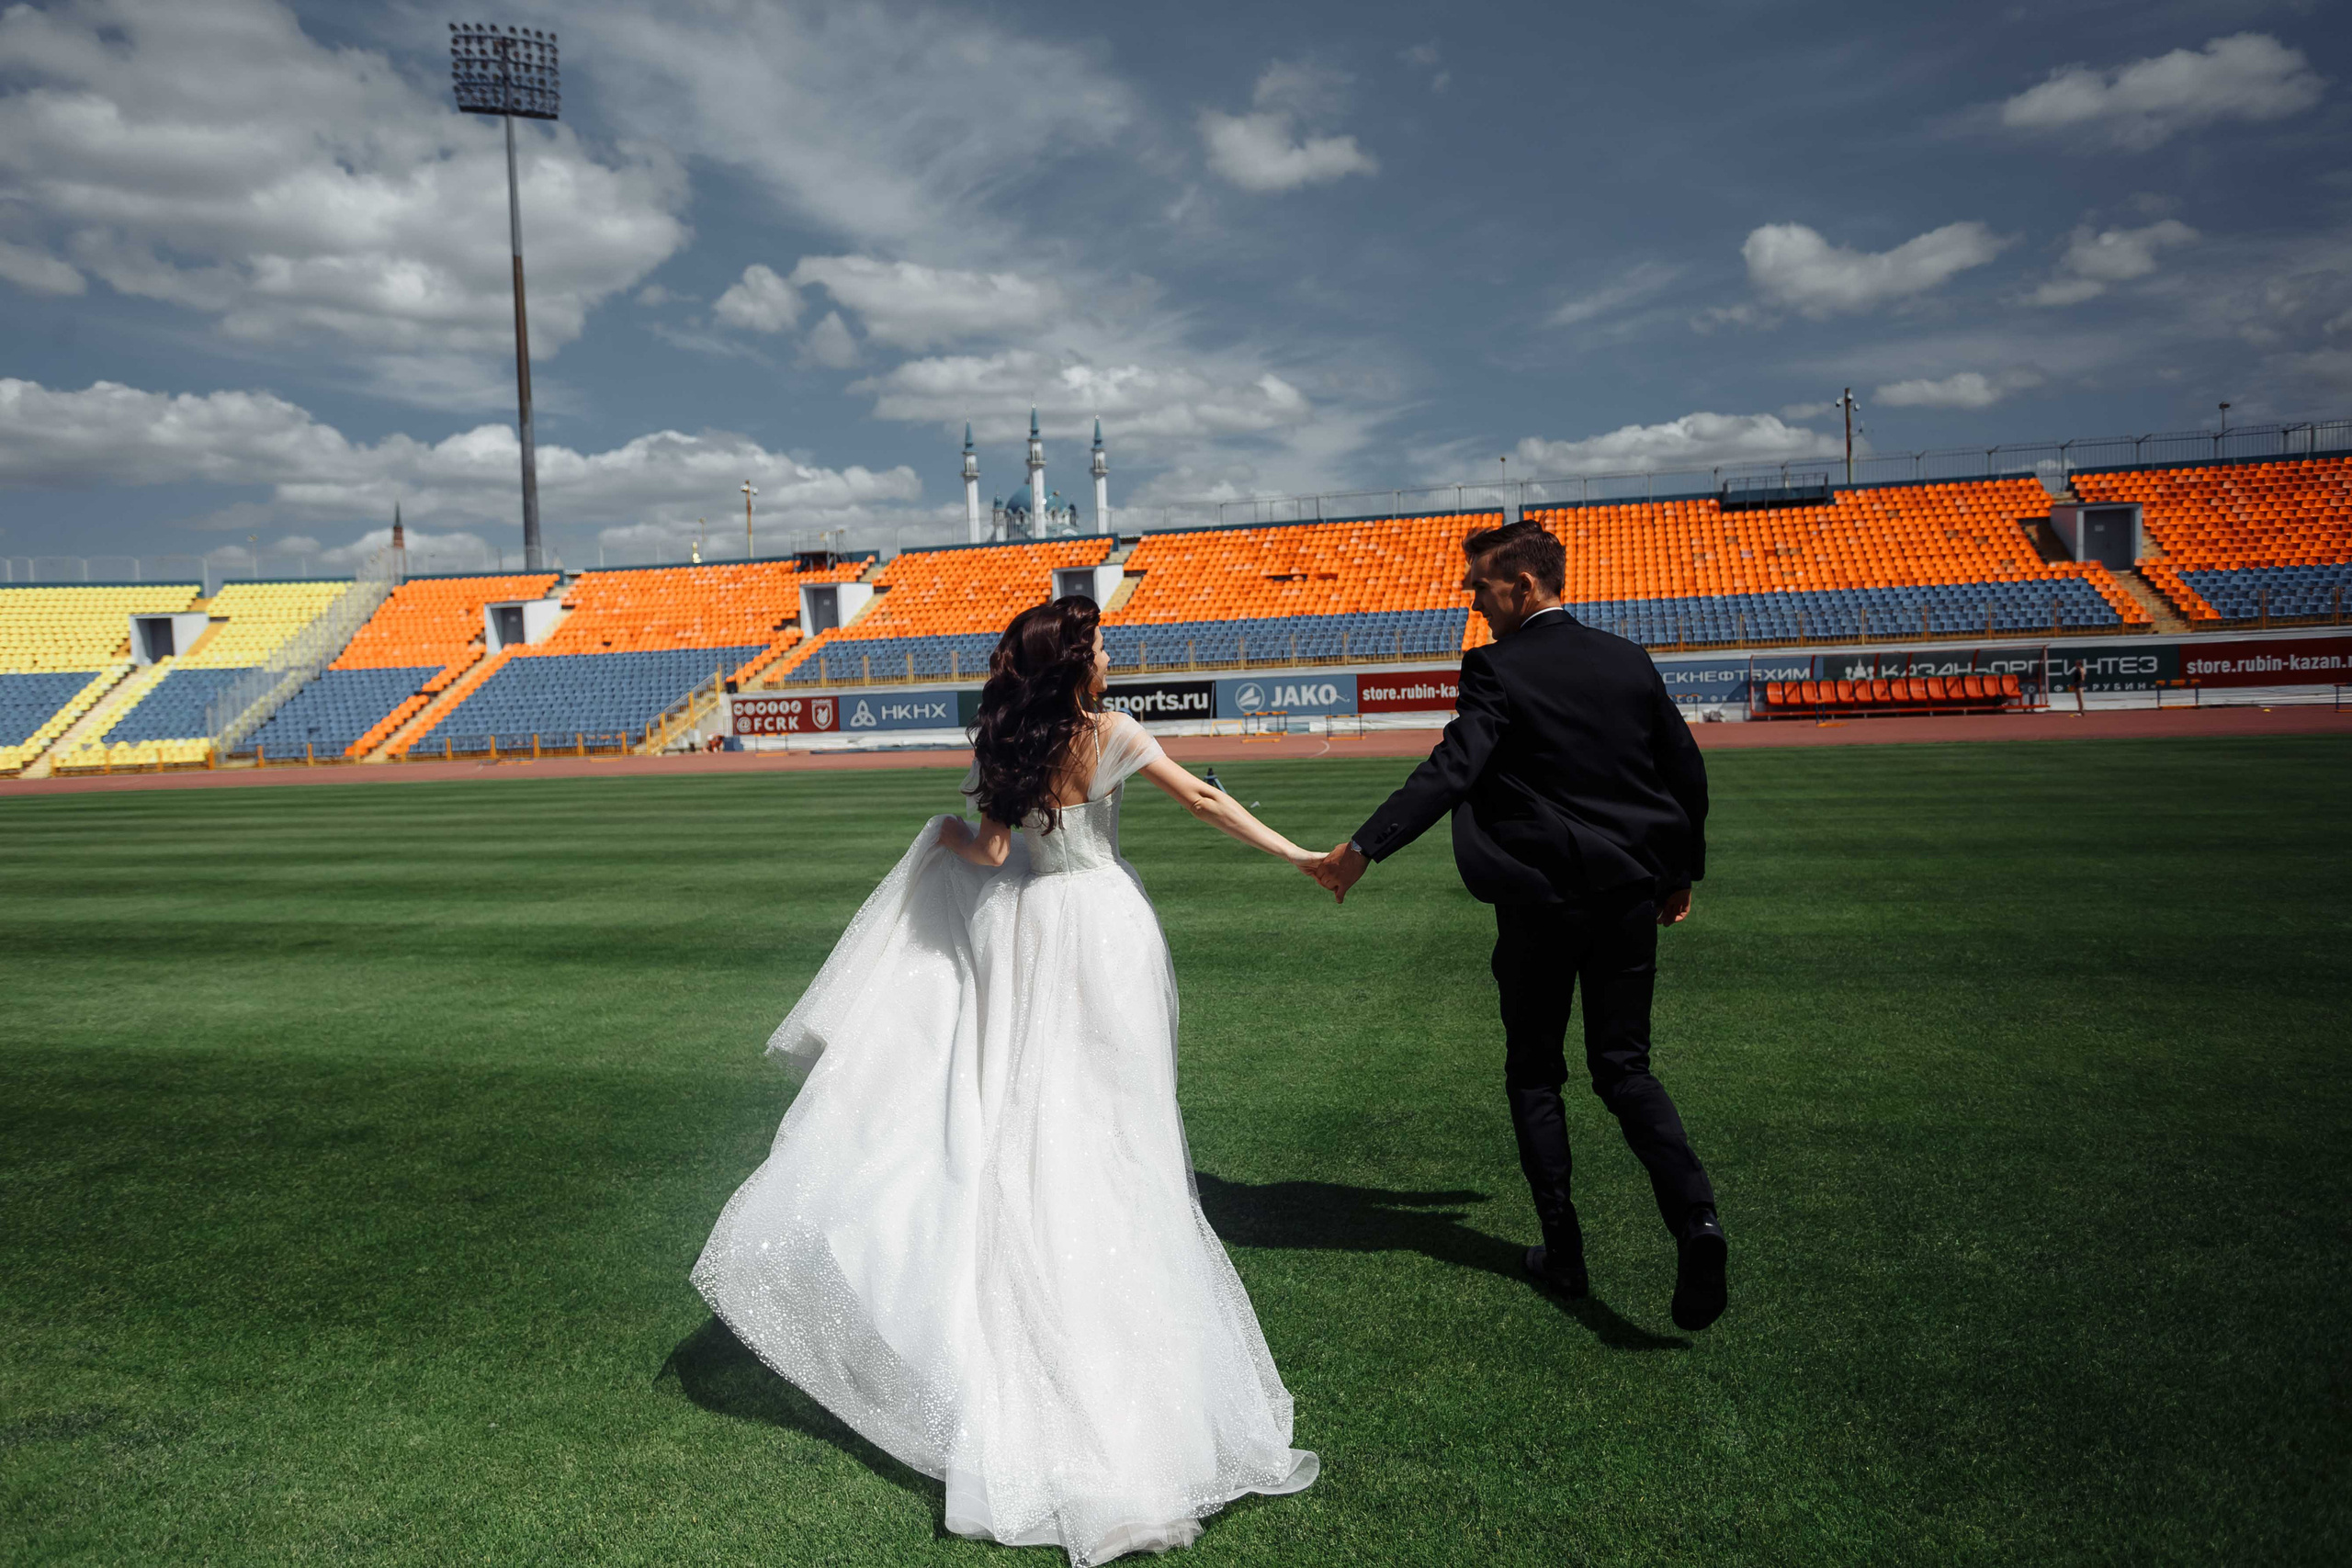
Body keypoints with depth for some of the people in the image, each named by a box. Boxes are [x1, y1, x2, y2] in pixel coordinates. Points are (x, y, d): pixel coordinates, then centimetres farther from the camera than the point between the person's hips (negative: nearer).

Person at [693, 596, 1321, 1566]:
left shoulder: (1000, 747, -4)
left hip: (1028, 937, 2)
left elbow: (991, 850, -6)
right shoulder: (1112, 735, -10)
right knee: (1105, 1132, 6)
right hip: (1106, 927, -2)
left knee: (1020, 1124, 11)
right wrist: (1300, 856, -3)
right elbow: (1205, 802, -10)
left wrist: (945, 840, 17)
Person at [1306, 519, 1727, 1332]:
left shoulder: (1498, 670, -11)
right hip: (1629, 895, 5)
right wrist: (1682, 872, 22)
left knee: (1534, 1073, 12)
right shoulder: (1629, 660, 7)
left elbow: (1450, 771, -24)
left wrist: (1364, 848, -27)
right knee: (1625, 1067, 12)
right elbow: (1687, 770, 11)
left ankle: (1563, 1249, 16)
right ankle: (1694, 1213, -9)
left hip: (1539, 899, -5)